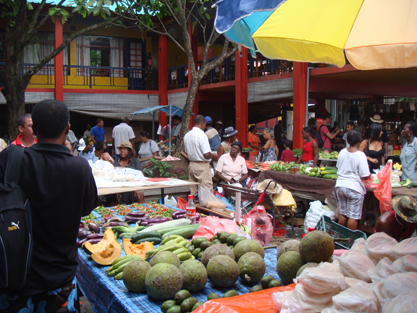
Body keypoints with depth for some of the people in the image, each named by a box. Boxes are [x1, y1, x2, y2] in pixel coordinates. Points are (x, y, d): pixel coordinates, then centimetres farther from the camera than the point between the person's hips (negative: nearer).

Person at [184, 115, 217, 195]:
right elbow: (207, 154, -21)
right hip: (202, 166, -8)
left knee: (193, 191, 12)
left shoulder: (187, 135, 7)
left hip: (191, 164, 8)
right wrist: (213, 155, -1)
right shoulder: (202, 135, -17)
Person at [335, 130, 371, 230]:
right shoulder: (360, 155, -16)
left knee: (343, 213, 16)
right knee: (353, 216, 3)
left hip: (340, 185, 6)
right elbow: (365, 176, -16)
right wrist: (370, 175, 5)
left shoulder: (342, 152, 1)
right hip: (354, 188, -6)